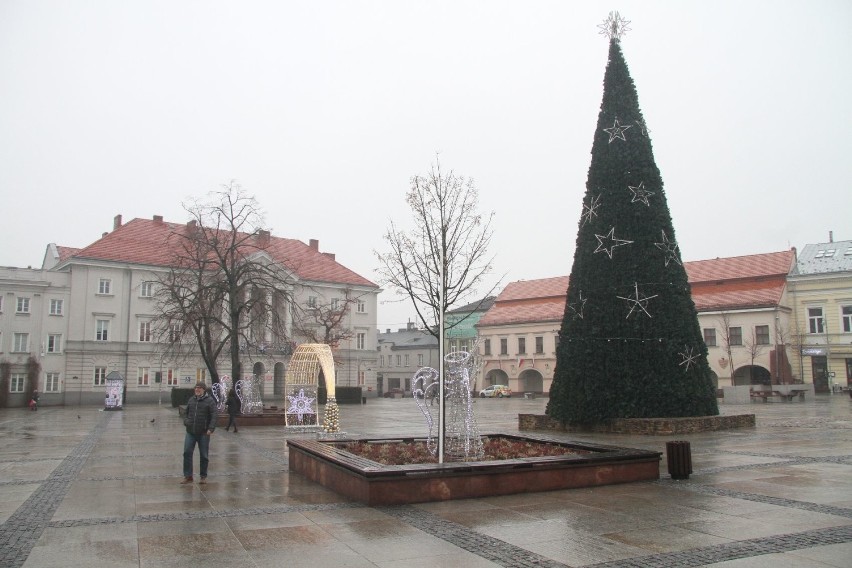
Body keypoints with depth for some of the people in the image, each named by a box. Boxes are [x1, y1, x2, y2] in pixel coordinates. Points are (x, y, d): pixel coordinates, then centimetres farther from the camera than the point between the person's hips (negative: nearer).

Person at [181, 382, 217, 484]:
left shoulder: (210, 401, -5)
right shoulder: (191, 400, 11)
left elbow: (213, 416, -10)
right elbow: (186, 413, 21)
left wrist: (211, 429, -21)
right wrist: (186, 421, 0)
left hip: (203, 433, -4)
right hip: (190, 432, 4)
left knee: (204, 455, 5)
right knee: (187, 453, -2)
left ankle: (203, 477, 19)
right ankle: (188, 476, 8)